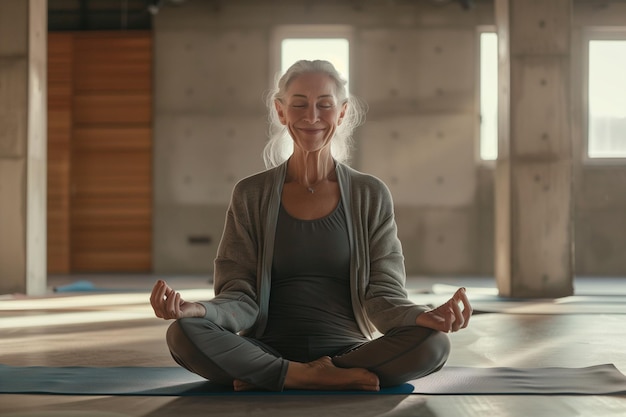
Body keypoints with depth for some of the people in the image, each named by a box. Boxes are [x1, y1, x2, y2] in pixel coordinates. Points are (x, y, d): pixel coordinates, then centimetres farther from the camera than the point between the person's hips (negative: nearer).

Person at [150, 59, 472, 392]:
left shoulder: (371, 196, 9)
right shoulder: (251, 195, 9)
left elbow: (382, 296, 3)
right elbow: (241, 298, 2)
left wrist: (424, 316, -21)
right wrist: (198, 310, -21)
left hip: (346, 348, 1)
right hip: (269, 348, 0)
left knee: (433, 344, -30)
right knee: (184, 333, -29)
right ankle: (337, 379, -22)